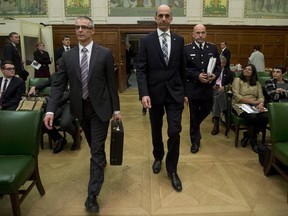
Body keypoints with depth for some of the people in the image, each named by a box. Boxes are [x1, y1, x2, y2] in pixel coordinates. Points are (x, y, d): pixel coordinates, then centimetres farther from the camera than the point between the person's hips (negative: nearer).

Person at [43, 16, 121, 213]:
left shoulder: (105, 53, -7)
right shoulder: (68, 56, 0)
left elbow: (111, 83, -5)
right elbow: (59, 84, -2)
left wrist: (116, 109, -6)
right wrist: (51, 110, -13)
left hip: (100, 107, -3)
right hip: (80, 108, 4)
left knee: (97, 149, -2)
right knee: (93, 145, 21)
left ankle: (92, 194, 6)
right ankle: (102, 160, 53)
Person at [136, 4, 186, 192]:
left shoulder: (179, 40, 5)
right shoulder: (146, 41, -2)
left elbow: (182, 68, 9)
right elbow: (141, 70, -7)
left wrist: (184, 91, 11)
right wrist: (144, 93, -19)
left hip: (175, 92, 1)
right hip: (154, 92, 0)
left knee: (175, 132, -5)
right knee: (156, 130, 15)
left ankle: (172, 169, 15)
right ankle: (158, 157, 42)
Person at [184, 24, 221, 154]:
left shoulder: (213, 48, 6)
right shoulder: (186, 49, -4)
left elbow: (218, 66, 7)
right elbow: (183, 68, -8)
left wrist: (215, 75, -13)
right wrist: (197, 76, -19)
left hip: (208, 88, 4)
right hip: (193, 88, -3)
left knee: (206, 110, 15)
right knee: (194, 116, 7)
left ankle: (194, 126, 47)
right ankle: (195, 142, 23)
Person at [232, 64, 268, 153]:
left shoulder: (257, 83, 20)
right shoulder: (238, 80, 6)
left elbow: (261, 97, 10)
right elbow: (236, 96, -7)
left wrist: (261, 104, -15)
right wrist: (252, 101, -13)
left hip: (254, 107, 4)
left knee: (265, 117, -26)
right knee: (252, 117, -34)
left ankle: (248, 135, -3)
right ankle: (253, 139, -5)